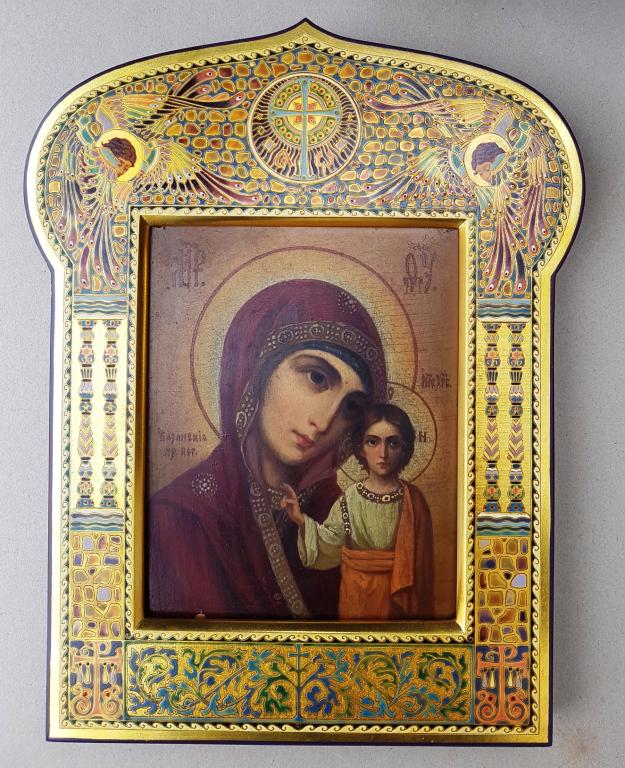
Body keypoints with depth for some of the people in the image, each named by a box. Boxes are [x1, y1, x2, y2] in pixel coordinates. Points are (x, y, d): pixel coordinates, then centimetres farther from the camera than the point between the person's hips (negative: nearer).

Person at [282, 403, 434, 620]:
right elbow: (330, 548, -3)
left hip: (398, 593, 0)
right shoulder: (349, 500, -12)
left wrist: (420, 607, -5)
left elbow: (420, 558, -7)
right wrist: (302, 521, -16)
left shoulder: (412, 499, -12)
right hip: (358, 595, 1)